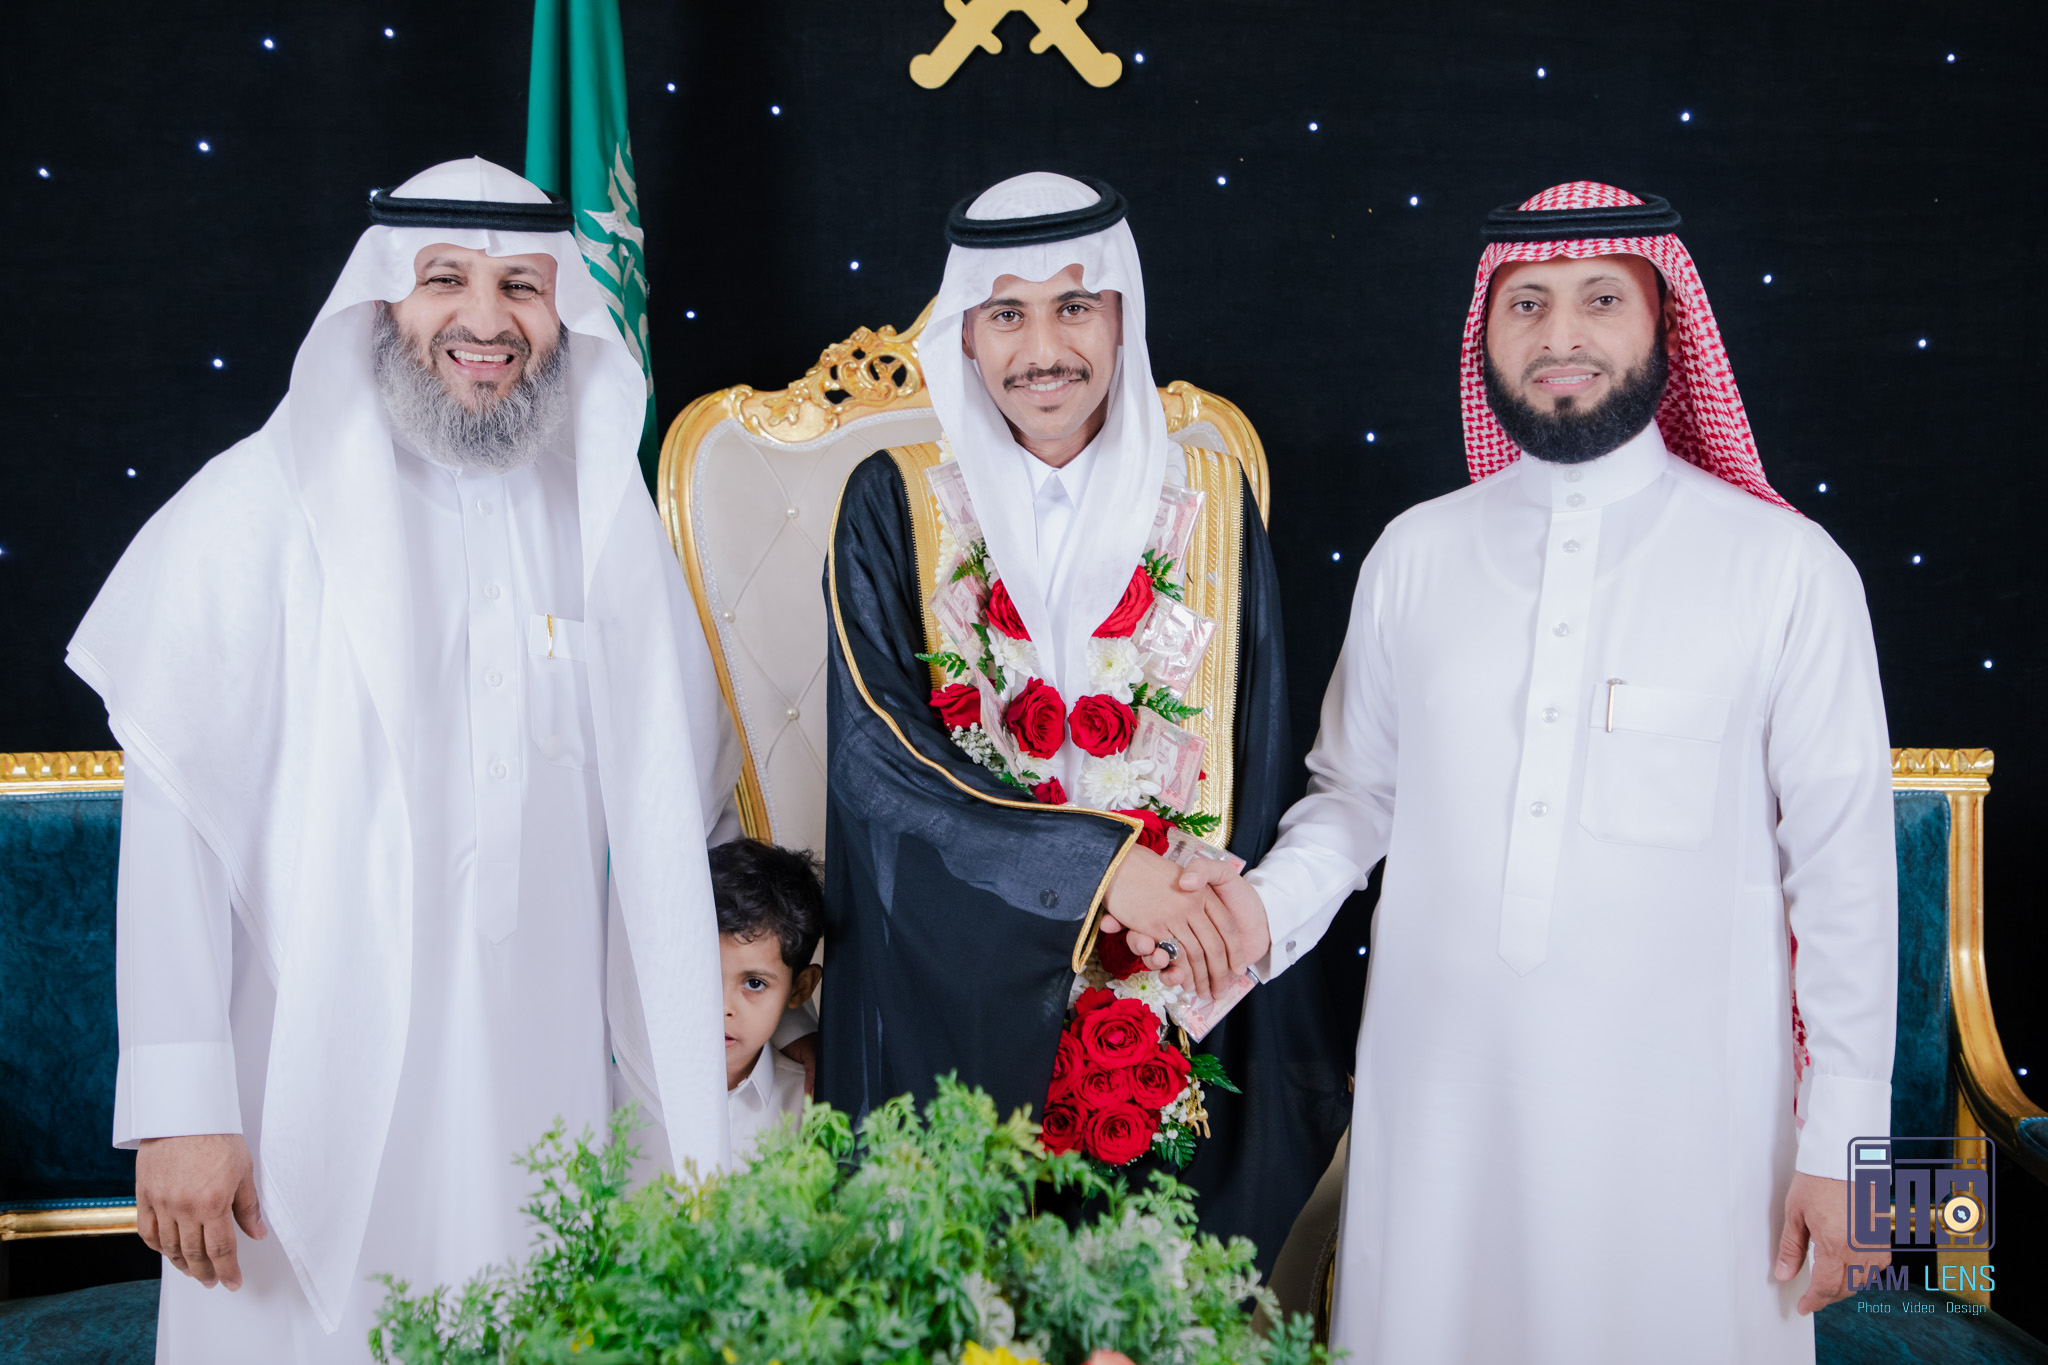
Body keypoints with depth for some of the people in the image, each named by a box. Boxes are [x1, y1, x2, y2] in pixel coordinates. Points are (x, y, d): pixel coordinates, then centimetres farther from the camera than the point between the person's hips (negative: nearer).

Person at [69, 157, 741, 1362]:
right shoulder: (263, 507, -6)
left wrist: (685, 1122, 9)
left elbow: (667, 822, 10)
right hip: (318, 1108, -3)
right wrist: (180, 1110, -12)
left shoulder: (603, 515, 6)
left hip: (543, 1086, 4)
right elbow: (174, 820, -8)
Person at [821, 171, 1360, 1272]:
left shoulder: (1209, 507, 2)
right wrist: (1097, 862, -20)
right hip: (950, 992, -1)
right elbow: (878, 754, -12)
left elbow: (1252, 772, 3)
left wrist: (1203, 938, -7)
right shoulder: (894, 506, -2)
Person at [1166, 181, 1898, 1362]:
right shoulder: (1415, 555, 5)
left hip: (1679, 1118, -2)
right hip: (1442, 1098, 3)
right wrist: (1271, 907, -8)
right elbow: (1356, 791, 13)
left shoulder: (1785, 568, -4)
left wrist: (1841, 1145, -2)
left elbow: (1842, 865, -2)